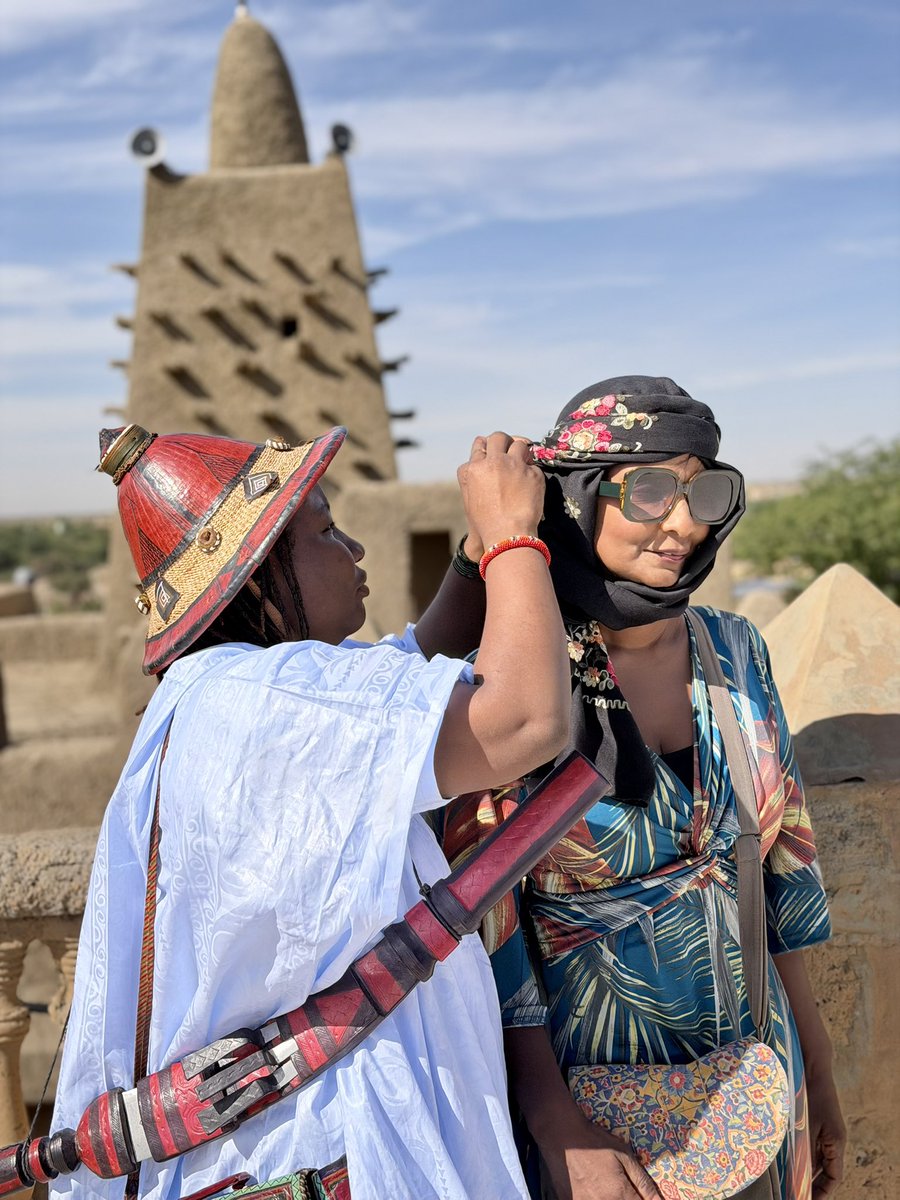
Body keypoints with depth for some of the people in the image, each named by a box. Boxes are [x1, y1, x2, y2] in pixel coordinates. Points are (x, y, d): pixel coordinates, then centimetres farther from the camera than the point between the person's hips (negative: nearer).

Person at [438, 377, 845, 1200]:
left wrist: (818, 1072, 9)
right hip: (594, 1104, -4)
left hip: (759, 1074, 5)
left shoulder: (736, 652, -3)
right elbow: (478, 919, -15)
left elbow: (784, 857, 5)